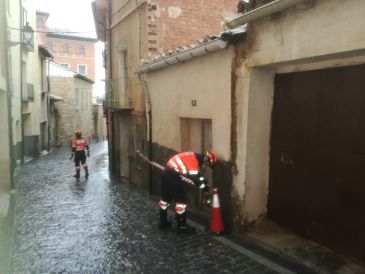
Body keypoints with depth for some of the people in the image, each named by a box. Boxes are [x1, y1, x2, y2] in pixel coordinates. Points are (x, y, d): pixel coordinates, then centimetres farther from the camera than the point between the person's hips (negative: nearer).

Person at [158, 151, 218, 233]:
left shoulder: (196, 157, 12)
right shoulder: (194, 160, -18)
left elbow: (196, 174, 22)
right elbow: (194, 177, -23)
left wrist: (204, 182, 11)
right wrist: (205, 187, -13)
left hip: (167, 172, 11)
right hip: (173, 175, -11)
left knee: (165, 197, 19)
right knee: (181, 200, -2)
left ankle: (163, 223, 32)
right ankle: (182, 226, 8)